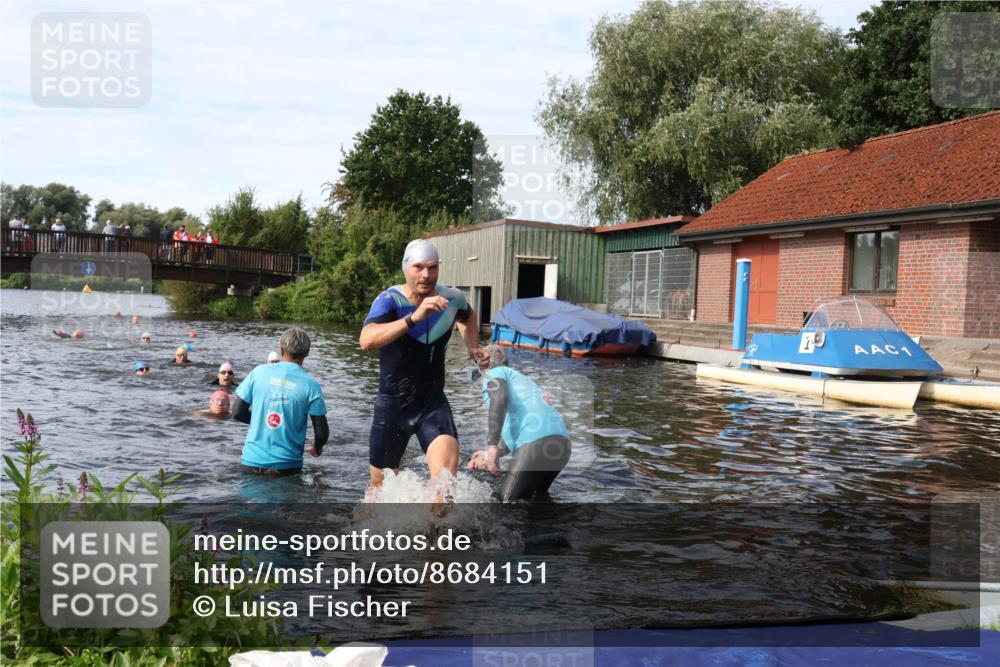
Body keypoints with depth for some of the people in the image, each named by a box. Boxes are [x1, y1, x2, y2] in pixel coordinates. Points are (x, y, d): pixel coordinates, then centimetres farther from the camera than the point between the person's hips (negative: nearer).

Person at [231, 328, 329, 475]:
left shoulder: (259, 372, -1)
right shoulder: (311, 385, -7)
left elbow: (237, 413, 3)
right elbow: (321, 432, -6)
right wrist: (316, 448, 16)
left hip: (252, 461, 2)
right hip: (287, 466, -2)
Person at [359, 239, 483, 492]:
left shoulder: (452, 299, -5)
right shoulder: (389, 300, -18)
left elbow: (467, 315, 23)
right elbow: (367, 340, -39)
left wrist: (473, 347, 5)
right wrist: (414, 317, -49)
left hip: (433, 402, 1)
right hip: (392, 404, -1)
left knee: (447, 470, -27)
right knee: (381, 484, 16)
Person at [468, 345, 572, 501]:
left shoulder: (494, 373, 12)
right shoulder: (519, 377, 36)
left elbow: (500, 397, -12)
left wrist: (492, 446, -17)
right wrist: (491, 455, 36)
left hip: (536, 443, -8)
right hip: (561, 442, 8)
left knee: (509, 500, 2)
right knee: (538, 498, 25)